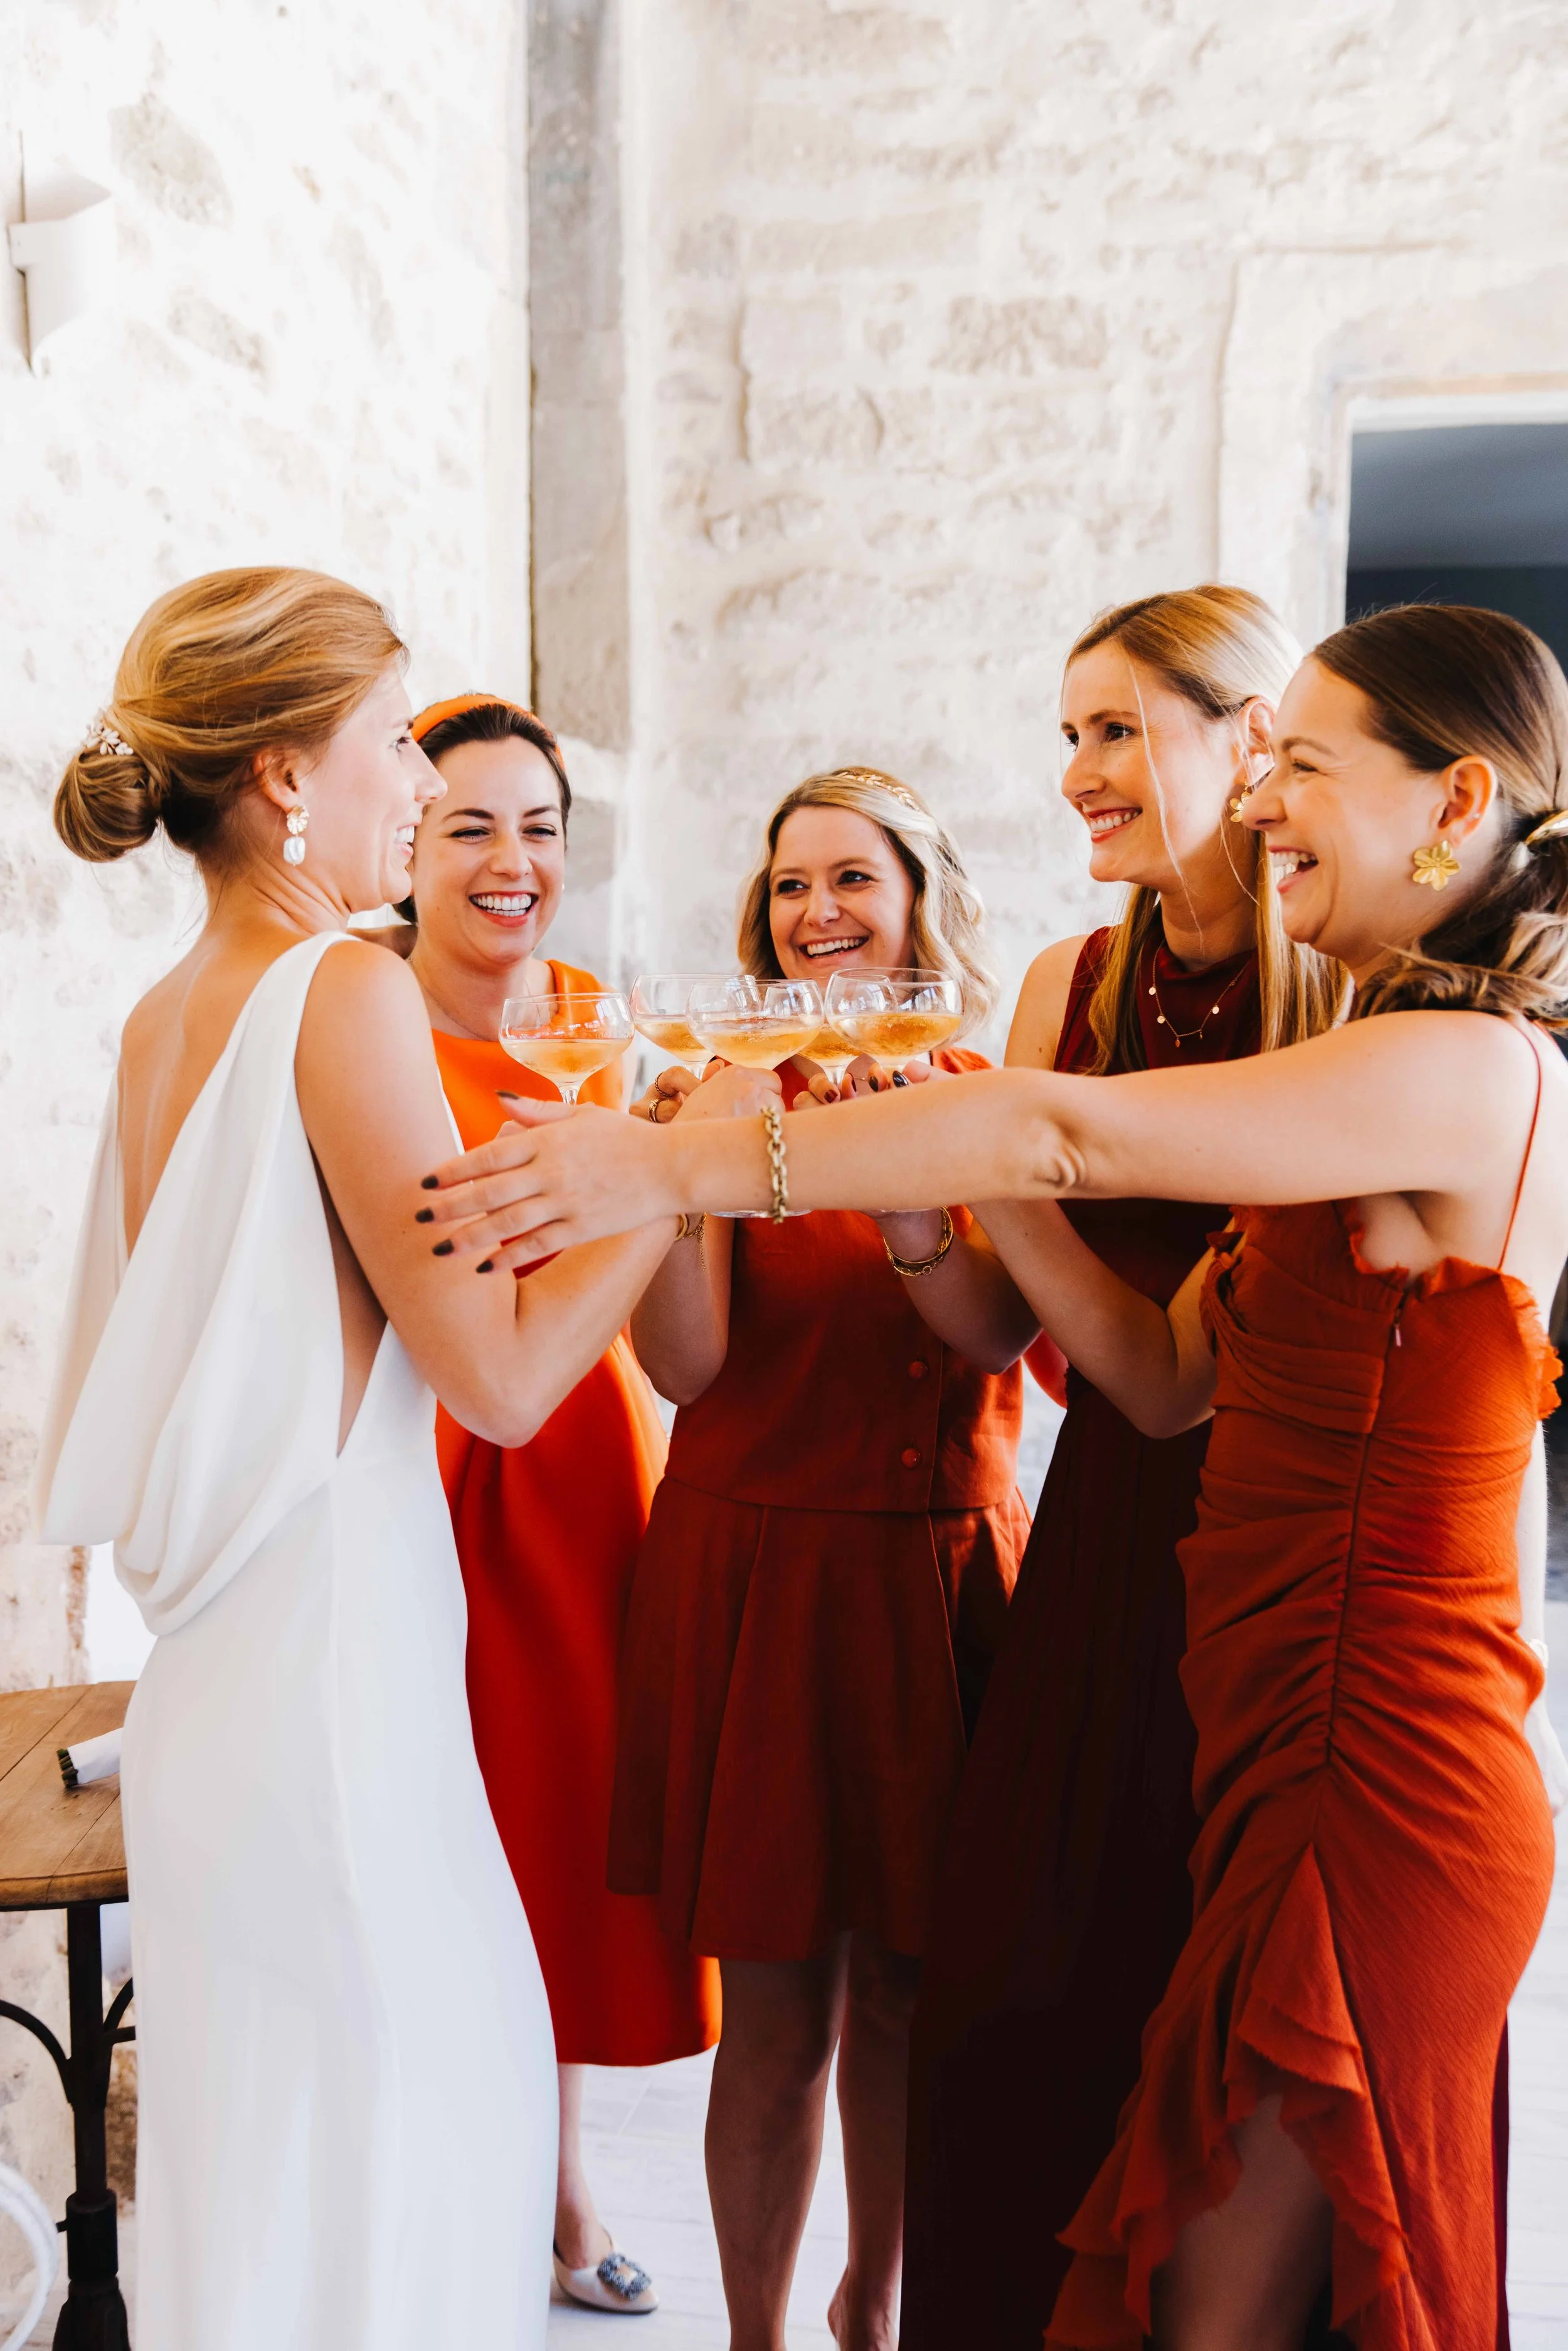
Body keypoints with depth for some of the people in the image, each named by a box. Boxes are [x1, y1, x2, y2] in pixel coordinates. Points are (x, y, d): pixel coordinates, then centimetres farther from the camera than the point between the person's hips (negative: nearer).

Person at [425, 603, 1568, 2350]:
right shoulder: (1380, 1068, 14)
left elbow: (1066, 1126, -24)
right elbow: (1171, 1378, 9)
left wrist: (678, 1164, -23)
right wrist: (976, 1181, -1)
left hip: (1374, 1787, -9)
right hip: (1289, 1749, 9)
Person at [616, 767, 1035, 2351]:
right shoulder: (733, 1084, -1)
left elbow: (994, 1330, -10)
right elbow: (685, 1364, -10)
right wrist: (686, 1156, -23)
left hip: (951, 1575, 2)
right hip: (763, 1571, -2)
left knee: (908, 1984, 13)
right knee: (782, 2002, 4)